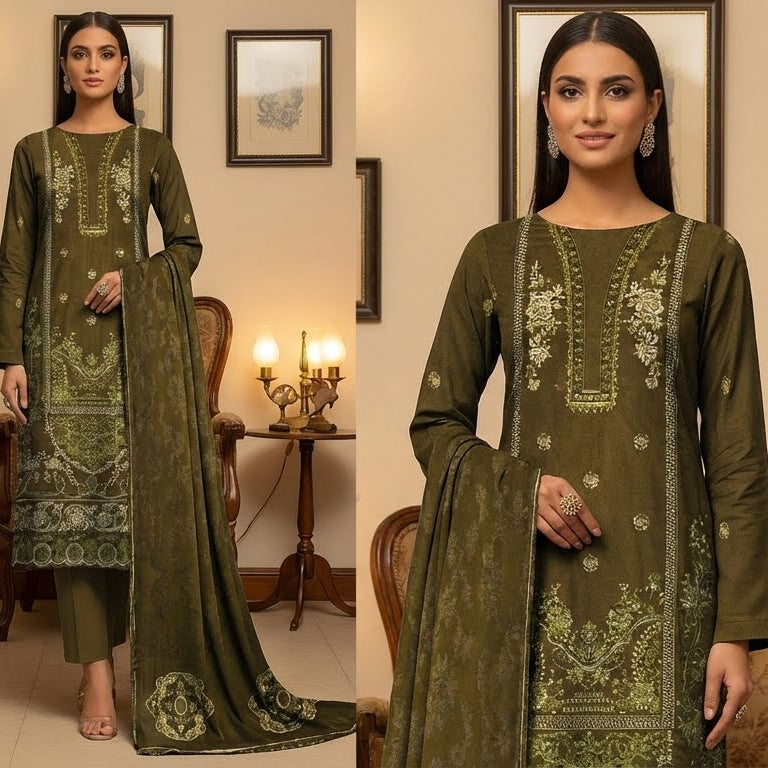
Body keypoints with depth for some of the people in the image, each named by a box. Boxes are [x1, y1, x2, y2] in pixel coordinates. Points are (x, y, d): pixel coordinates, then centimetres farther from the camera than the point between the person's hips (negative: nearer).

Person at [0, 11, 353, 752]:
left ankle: (167, 678, 6)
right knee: (73, 505, -3)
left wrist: (133, 279, -11)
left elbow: (188, 244, 7)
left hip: (137, 344, 0)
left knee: (150, 503, -4)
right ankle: (96, 677, 1)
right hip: (61, 347, 1)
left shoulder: (152, 149, 8)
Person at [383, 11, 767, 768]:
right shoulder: (494, 254, 5)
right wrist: (519, 488, -11)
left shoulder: (707, 257, 2)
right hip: (524, 587, 1)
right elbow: (434, 425, 8)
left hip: (656, 588, -1)